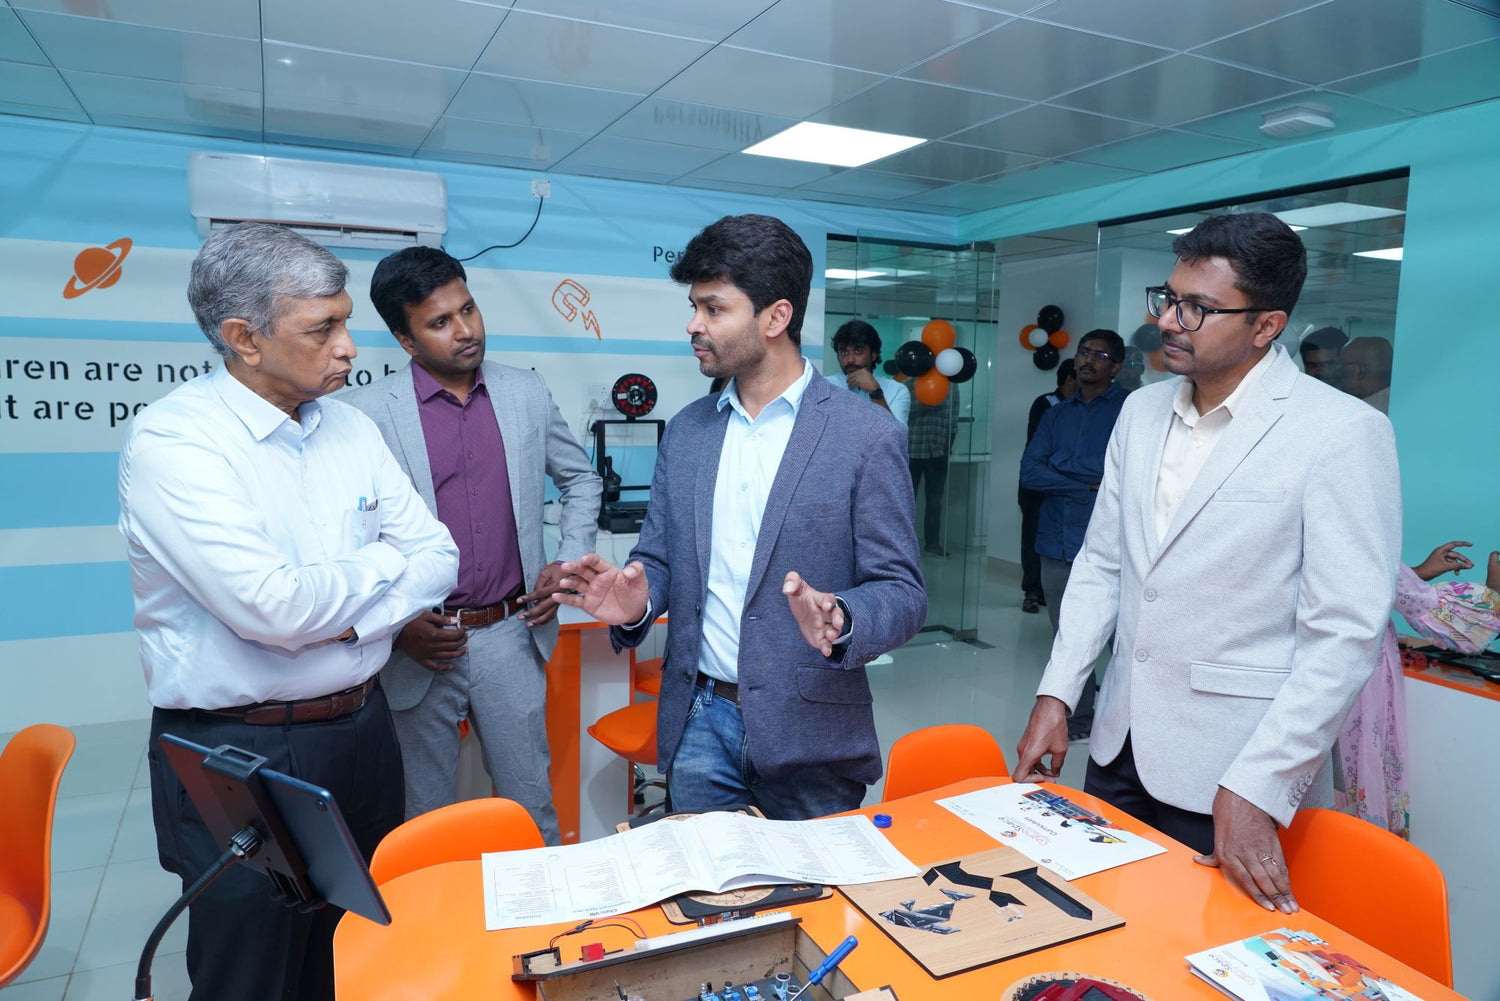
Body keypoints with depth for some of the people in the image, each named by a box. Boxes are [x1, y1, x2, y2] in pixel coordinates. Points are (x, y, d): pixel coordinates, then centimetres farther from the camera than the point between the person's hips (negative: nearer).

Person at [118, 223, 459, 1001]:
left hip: (361, 728, 6)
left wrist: (349, 620, -15)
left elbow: (438, 558, 1)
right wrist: (385, 559, -9)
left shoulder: (350, 427, 3)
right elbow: (271, 607, -26)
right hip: (236, 757, -5)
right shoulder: (170, 441, -16)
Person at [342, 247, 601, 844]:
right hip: (418, 648, -2)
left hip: (510, 636, 2)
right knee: (425, 819, 15)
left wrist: (570, 563, 4)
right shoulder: (364, 413, -9)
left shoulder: (526, 393, 3)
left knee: (530, 806, 14)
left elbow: (581, 480, 16)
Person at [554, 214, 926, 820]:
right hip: (699, 723, 4)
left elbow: (901, 591, -10)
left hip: (809, 728, -3)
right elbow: (658, 558, 10)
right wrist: (635, 602, -12)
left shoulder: (868, 436, -10)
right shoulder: (686, 430, 6)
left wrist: (839, 621, -30)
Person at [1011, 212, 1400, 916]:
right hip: (1120, 745, 6)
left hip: (1235, 778, -5)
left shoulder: (1345, 434, -14)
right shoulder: (1142, 411, 5)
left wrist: (1255, 789, -20)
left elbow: (1345, 635, -17)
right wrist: (1056, 694, 1)